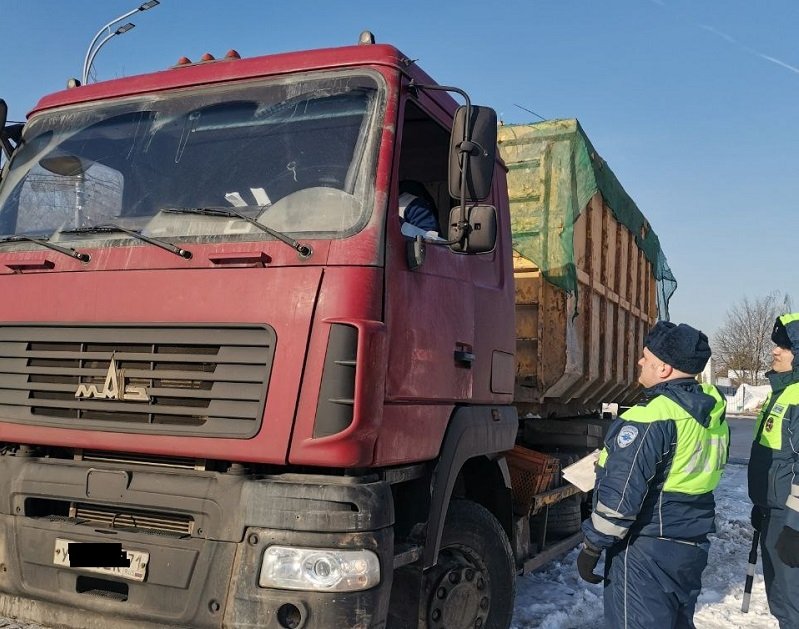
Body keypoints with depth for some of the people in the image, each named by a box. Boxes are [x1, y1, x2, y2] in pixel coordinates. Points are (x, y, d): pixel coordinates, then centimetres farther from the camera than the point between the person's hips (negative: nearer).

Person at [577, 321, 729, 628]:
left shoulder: (652, 418, -23)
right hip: (693, 544, 9)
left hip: (647, 549, -9)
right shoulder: (713, 409, 5)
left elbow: (620, 494, -24)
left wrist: (593, 545, -14)